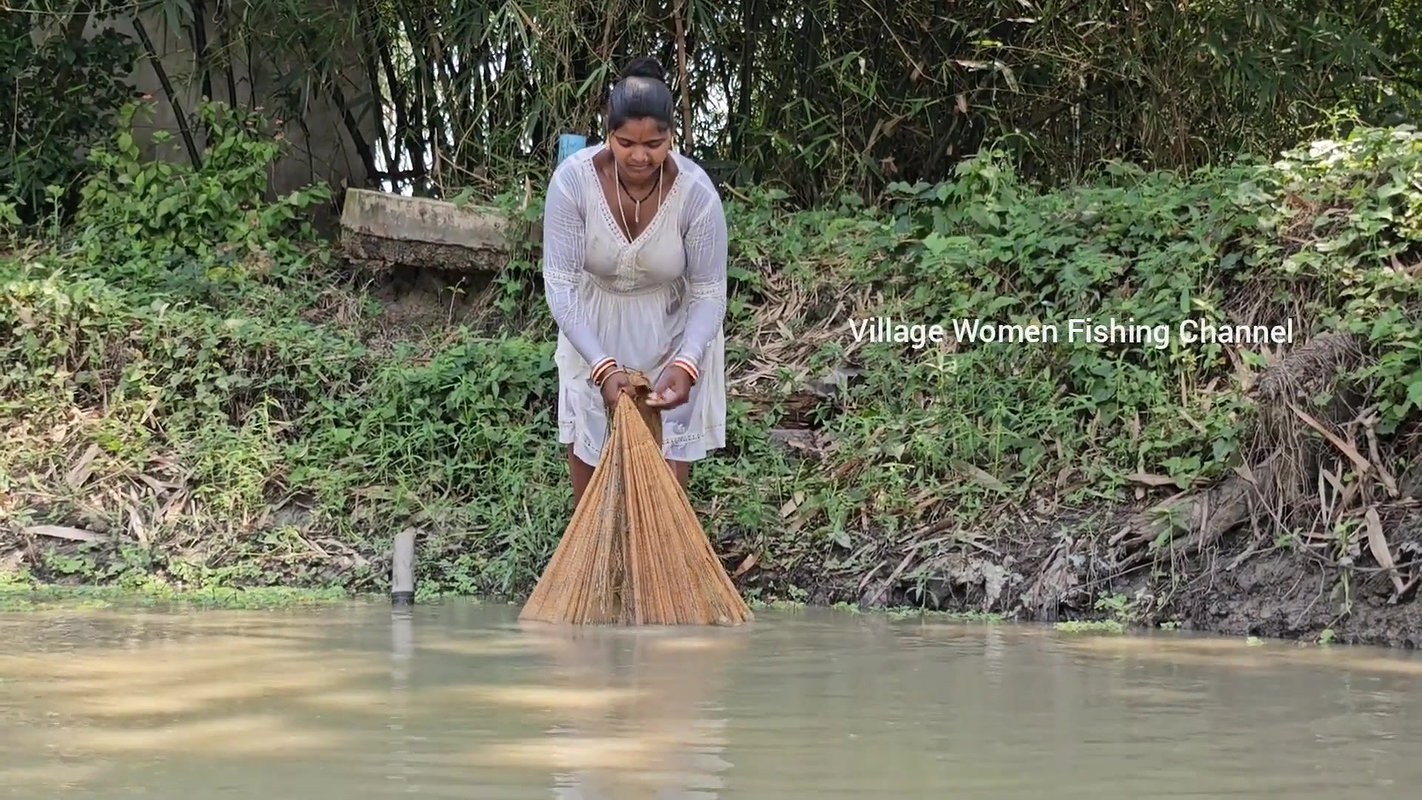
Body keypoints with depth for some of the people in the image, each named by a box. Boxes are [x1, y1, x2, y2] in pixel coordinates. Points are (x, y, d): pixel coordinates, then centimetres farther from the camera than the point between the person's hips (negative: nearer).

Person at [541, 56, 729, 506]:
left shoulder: (696, 191, -29)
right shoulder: (573, 179, -30)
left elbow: (709, 294, -21)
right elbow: (560, 284, -28)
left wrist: (685, 364, -39)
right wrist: (603, 366, -39)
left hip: (671, 332, -1)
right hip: (593, 330, 1)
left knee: (669, 450, 4)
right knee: (586, 444, 10)